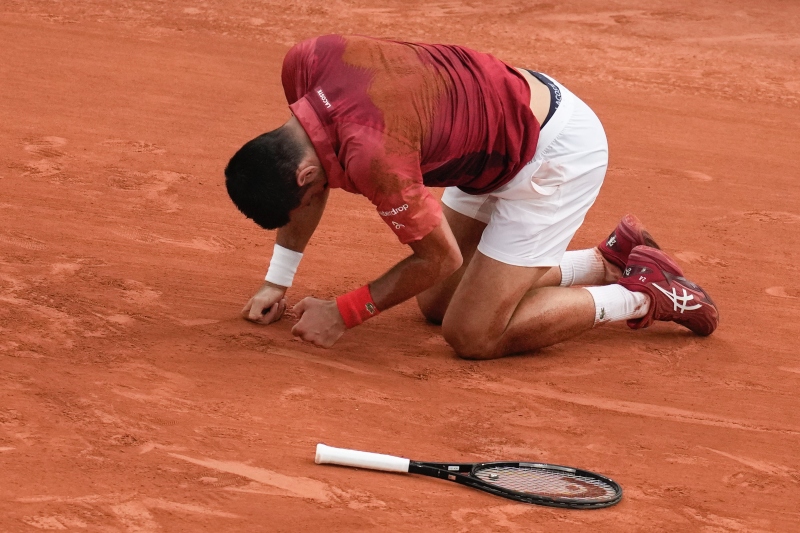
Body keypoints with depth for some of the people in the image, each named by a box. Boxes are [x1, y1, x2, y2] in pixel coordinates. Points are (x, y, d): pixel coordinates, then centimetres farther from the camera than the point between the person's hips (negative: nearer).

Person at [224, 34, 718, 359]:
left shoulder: (370, 154, -36)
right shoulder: (304, 64, -13)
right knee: (436, 302, 15)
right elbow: (301, 186, 9)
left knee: (473, 336, -9)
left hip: (557, 151, -9)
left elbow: (439, 257, -19)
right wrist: (277, 282, 11)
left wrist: (343, 315, -11)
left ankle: (642, 295, 4)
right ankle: (611, 260, 24)